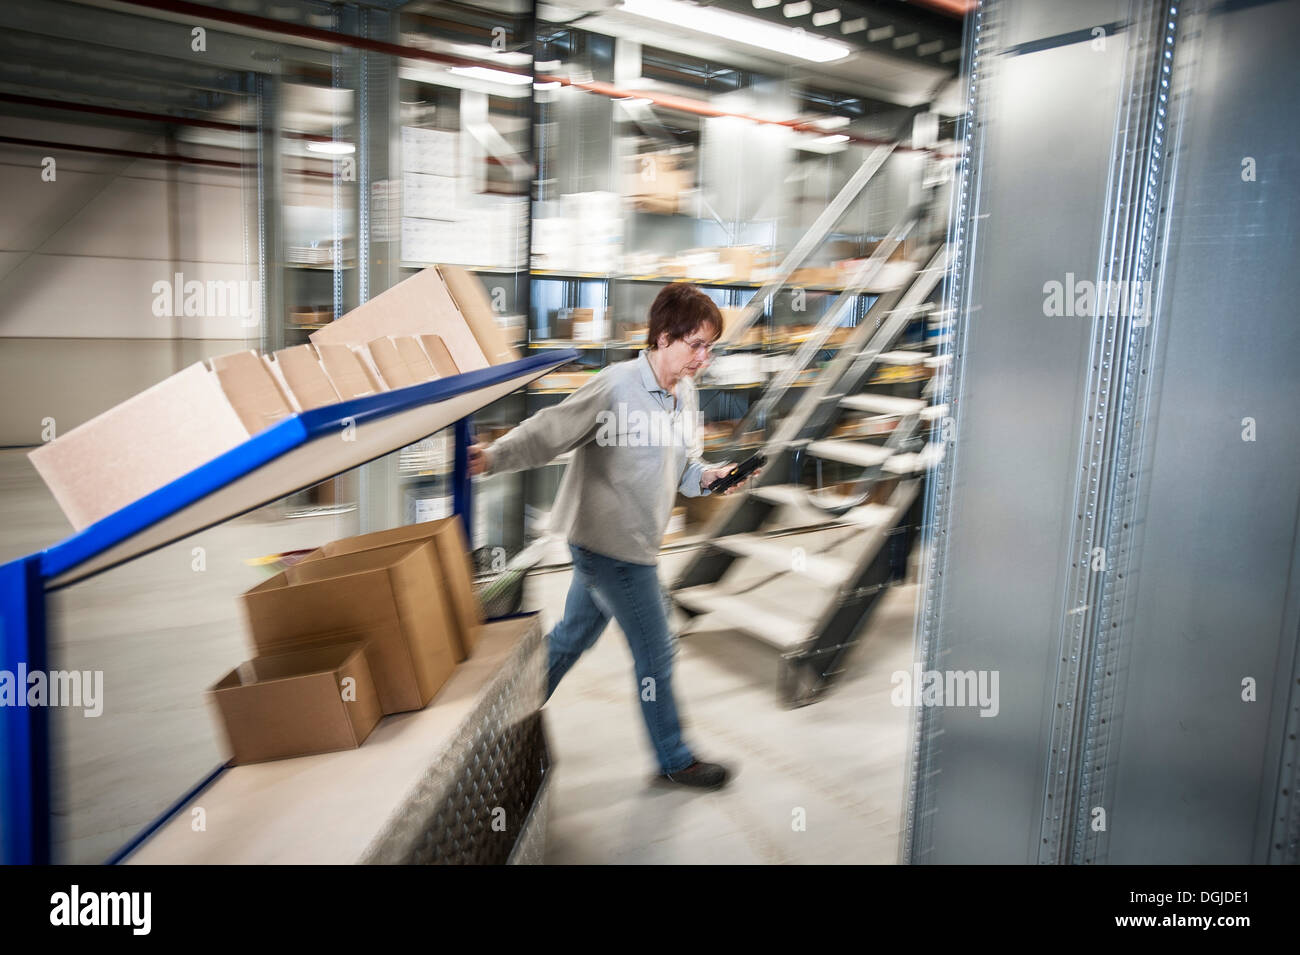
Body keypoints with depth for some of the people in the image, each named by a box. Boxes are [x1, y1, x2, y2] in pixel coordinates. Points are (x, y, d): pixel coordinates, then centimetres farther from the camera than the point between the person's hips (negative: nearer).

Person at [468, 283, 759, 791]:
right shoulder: (617, 385, -20)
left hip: (616, 543, 9)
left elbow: (681, 470, 12)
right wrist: (493, 457, -36)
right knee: (656, 653, 4)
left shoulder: (685, 394, 6)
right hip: (611, 544, -9)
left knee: (573, 635, 22)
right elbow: (548, 431, -22)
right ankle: (674, 759, 24)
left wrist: (710, 476, -8)